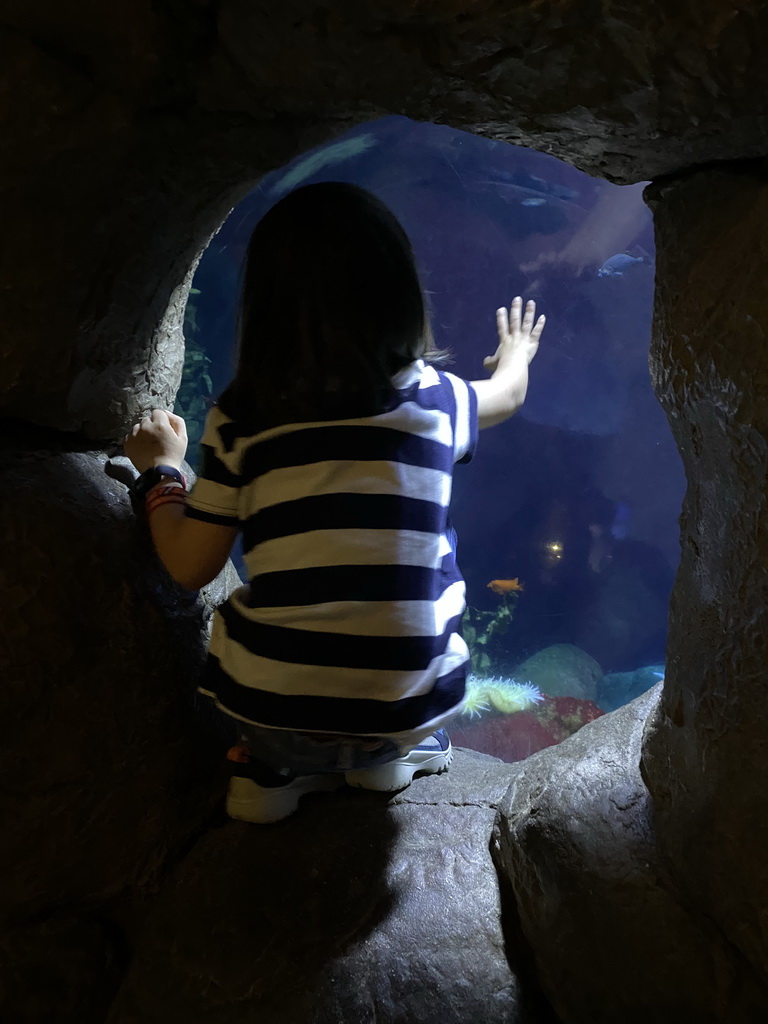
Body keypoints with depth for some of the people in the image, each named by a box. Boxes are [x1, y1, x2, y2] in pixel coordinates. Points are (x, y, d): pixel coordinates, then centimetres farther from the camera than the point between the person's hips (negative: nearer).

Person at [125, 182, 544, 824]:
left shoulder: (241, 417, -7)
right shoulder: (434, 398, -3)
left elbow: (191, 568, -1)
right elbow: (508, 393, 21)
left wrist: (160, 471, 17)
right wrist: (517, 353, 46)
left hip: (268, 705, 0)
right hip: (406, 712, 1)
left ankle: (273, 767, 18)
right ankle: (386, 756, 23)